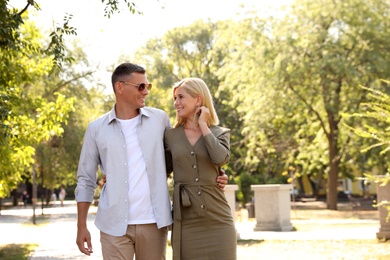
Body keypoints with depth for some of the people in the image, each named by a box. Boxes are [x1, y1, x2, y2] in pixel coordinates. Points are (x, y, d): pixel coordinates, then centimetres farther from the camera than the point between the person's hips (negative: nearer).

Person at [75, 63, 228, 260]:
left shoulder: (159, 119, 6)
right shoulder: (96, 129, 4)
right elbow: (86, 181, 7)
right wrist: (81, 226, 2)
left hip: (154, 222, 1)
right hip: (114, 224, -1)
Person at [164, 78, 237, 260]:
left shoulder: (220, 133, 6)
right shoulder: (170, 135, 8)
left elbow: (221, 158, -15)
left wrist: (203, 125, -5)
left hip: (218, 220, -1)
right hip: (185, 222, 1)